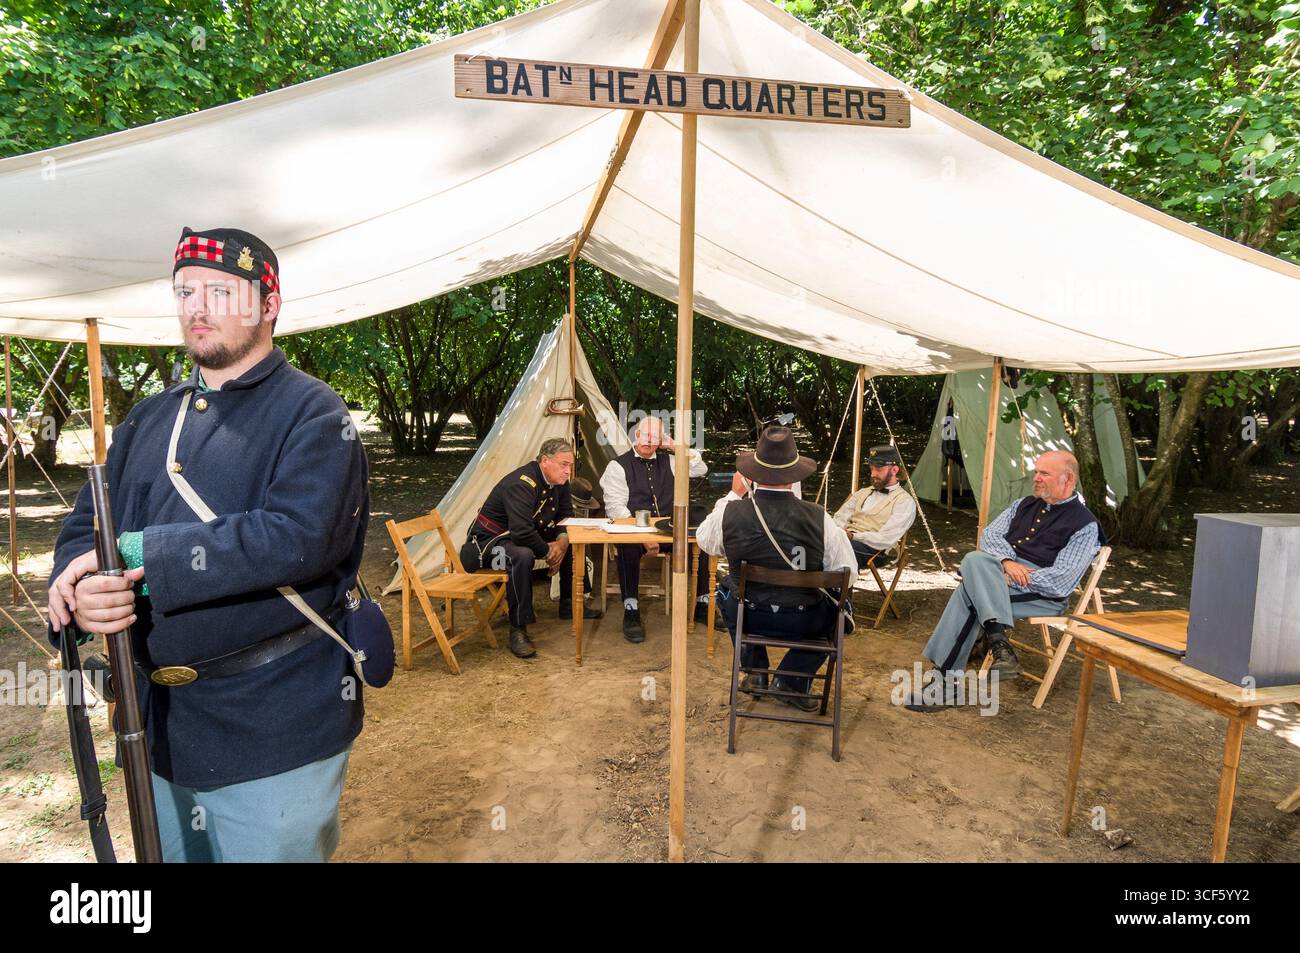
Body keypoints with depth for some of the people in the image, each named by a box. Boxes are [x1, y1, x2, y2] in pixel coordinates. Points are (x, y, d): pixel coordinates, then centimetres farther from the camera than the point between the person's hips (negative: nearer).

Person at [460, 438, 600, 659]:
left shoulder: (560, 481, -2)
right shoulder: (521, 484, -30)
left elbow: (566, 515, 8)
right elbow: (522, 533, -38)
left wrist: (562, 541, -12)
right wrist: (548, 552, -23)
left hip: (525, 536, 9)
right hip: (487, 541, -9)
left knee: (572, 543, 6)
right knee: (522, 556, -39)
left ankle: (569, 605, 21)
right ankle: (518, 629, -28)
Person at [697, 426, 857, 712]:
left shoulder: (729, 512, -18)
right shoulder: (819, 518, -21)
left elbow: (705, 541, 5)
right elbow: (847, 576, -10)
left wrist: (733, 495, 11)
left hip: (745, 615, 2)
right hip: (802, 623, -1)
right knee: (838, 606, 29)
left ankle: (755, 672, 35)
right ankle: (791, 680, 20)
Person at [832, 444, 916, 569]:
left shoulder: (905, 501, 5)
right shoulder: (863, 493, 26)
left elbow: (885, 540, -8)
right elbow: (840, 518, 16)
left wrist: (853, 536, -14)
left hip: (874, 549, -5)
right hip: (846, 539, 6)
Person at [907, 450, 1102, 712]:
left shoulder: (1085, 524, 1)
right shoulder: (1024, 504, 21)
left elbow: (1062, 580, -10)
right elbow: (990, 533, 11)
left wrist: (1006, 579, -15)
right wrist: (1007, 562, -10)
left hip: (1044, 594, -5)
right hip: (1000, 572, 6)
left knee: (968, 595, -31)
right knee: (975, 559, -31)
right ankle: (999, 643, -37)